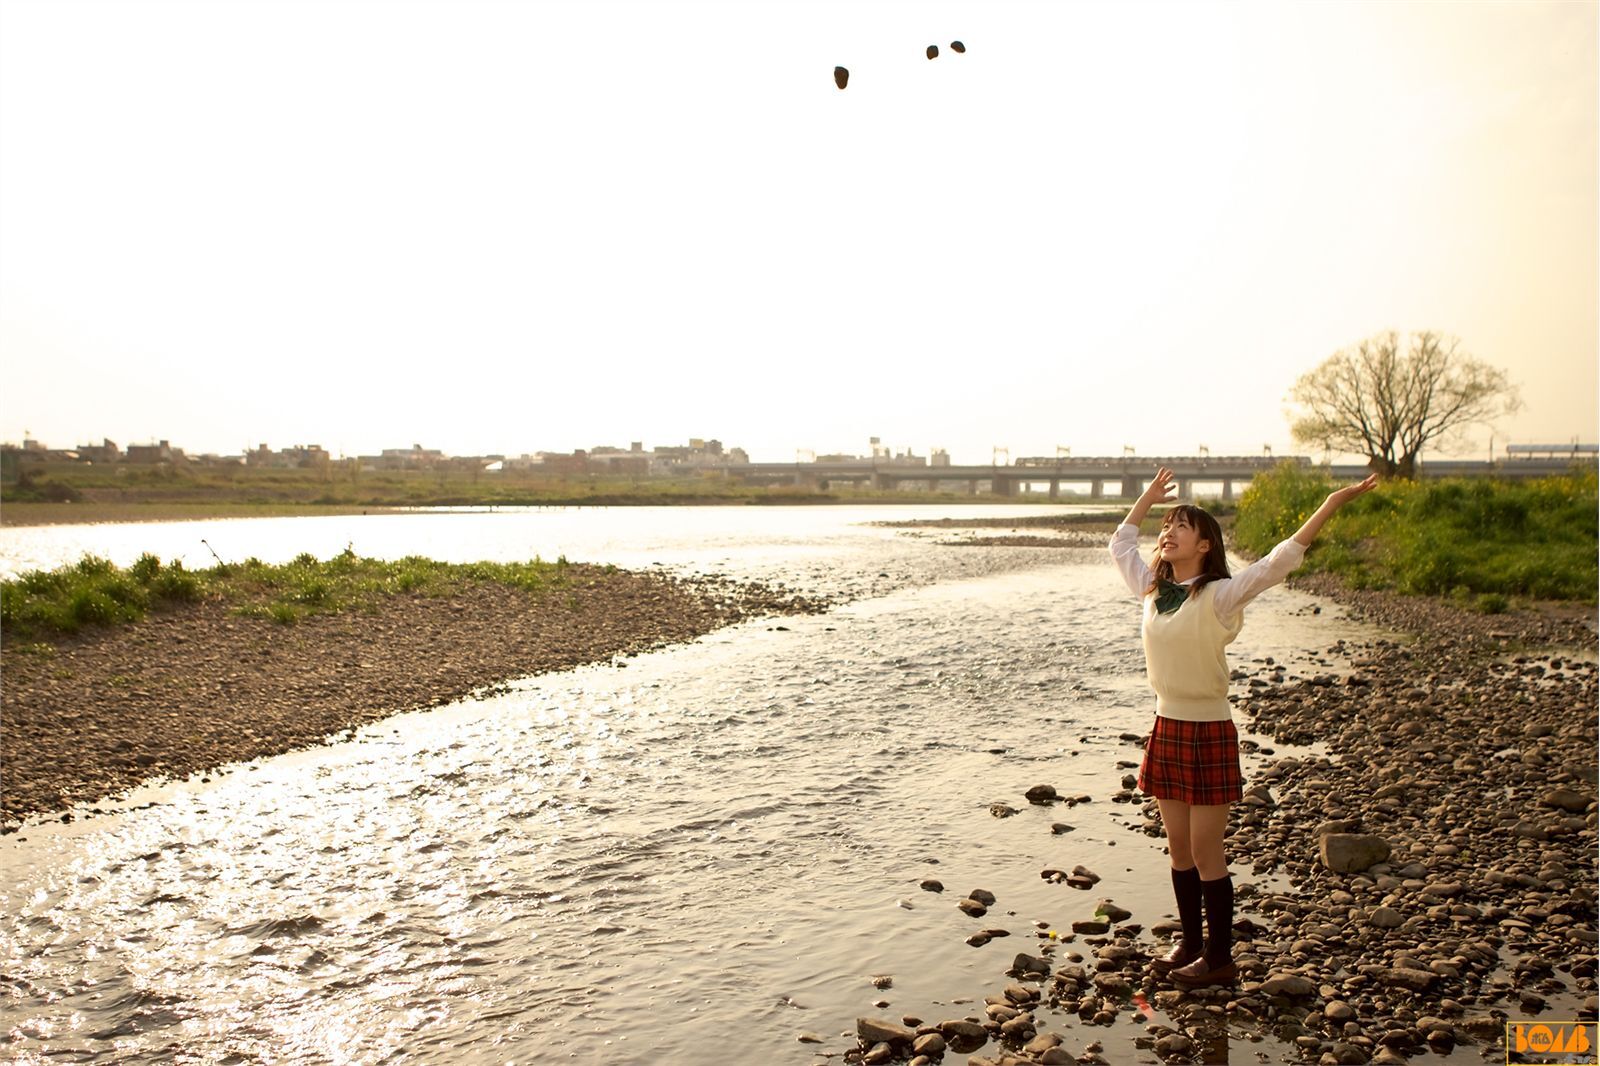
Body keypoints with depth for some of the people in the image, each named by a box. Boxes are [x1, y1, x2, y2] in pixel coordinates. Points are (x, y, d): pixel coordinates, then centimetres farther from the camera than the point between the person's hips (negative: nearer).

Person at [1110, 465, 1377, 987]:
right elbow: (1120, 544, 21)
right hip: (1166, 729, 6)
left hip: (1208, 733, -6)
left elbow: (1281, 560, -23)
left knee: (1206, 851, 1)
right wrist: (1147, 497, 27)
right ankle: (1189, 942, 27)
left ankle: (1219, 958, 15)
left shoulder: (1219, 594, -13)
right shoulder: (1153, 589, 5)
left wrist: (1332, 504, -28)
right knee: (1179, 848, 14)